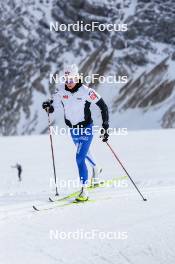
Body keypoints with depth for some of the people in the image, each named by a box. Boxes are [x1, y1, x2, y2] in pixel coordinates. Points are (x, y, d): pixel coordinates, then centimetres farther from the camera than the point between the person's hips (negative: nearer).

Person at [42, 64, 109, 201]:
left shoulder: (86, 91, -22)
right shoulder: (61, 90, -8)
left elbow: (103, 106, -16)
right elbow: (52, 106, 0)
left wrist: (105, 127, -21)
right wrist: (48, 106, -25)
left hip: (86, 129, -6)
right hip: (73, 129, 6)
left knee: (80, 158, -17)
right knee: (84, 153, 29)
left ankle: (84, 190, -11)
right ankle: (96, 168, 59)